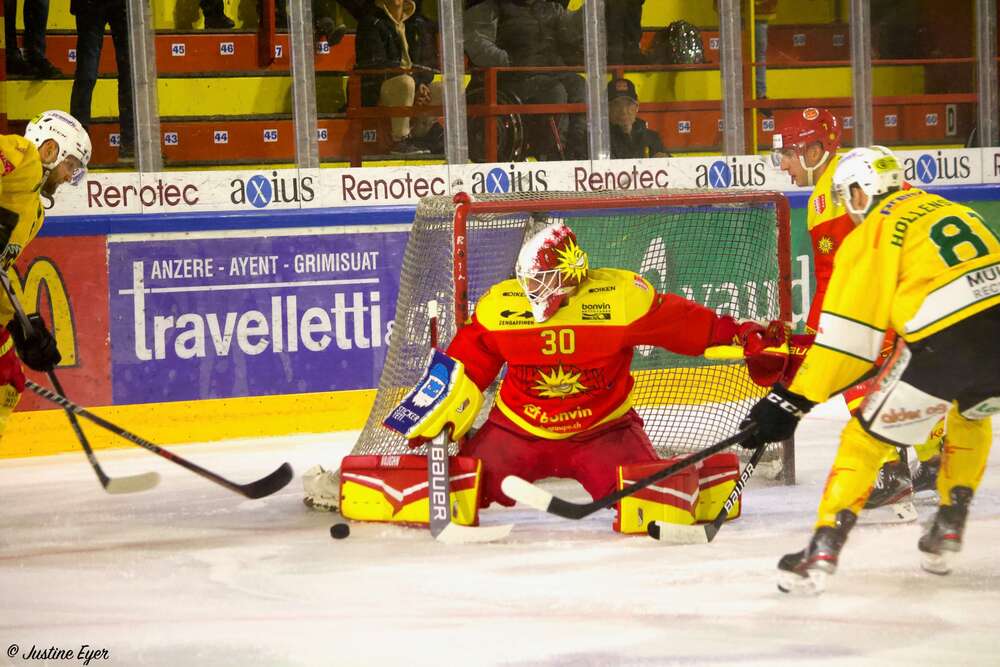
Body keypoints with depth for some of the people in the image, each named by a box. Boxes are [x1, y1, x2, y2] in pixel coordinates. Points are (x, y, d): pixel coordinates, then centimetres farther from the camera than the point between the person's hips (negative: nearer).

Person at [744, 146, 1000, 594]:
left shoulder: (871, 234, 6)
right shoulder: (952, 210, 25)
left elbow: (846, 333, 0)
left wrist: (792, 401, 3)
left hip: (943, 343, -6)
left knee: (866, 438, 8)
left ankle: (822, 553, -1)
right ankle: (948, 532, 32)